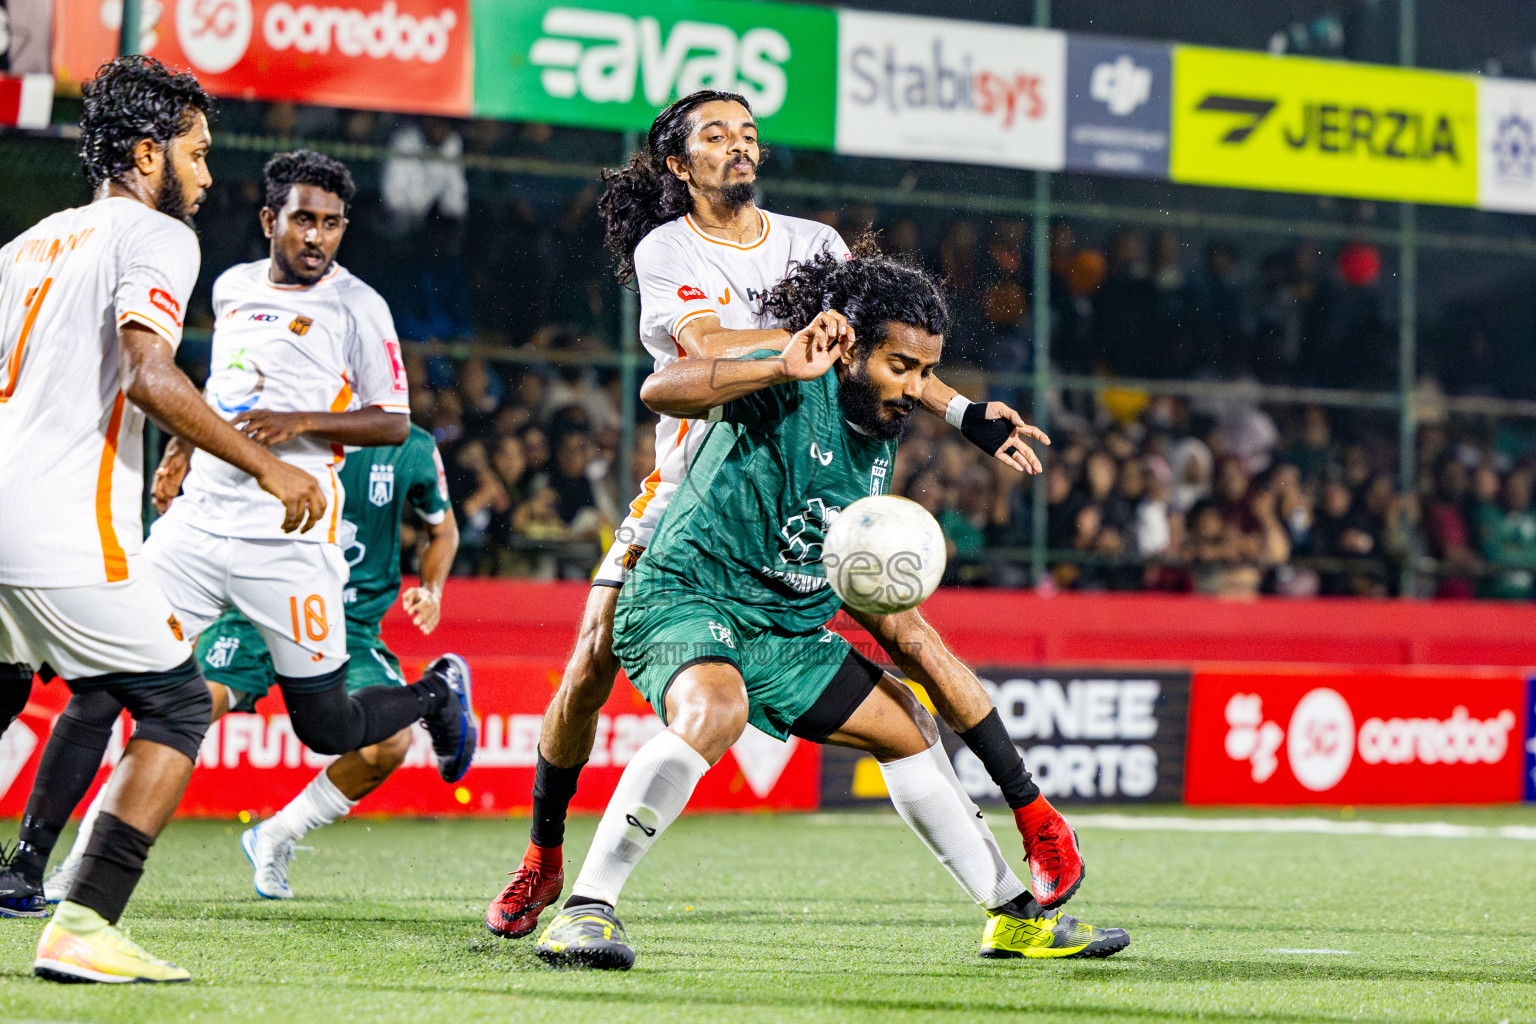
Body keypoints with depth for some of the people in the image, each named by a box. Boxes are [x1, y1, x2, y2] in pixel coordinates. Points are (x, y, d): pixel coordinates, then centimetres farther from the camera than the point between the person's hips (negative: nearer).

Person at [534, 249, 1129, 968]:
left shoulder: (881, 437, 9)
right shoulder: (793, 389, -17)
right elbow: (661, 390, -33)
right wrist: (782, 369, -41)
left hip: (783, 632, 9)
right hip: (684, 595, -9)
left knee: (909, 727, 13)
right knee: (714, 713, -38)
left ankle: (1014, 916, 28)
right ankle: (584, 911, -36)